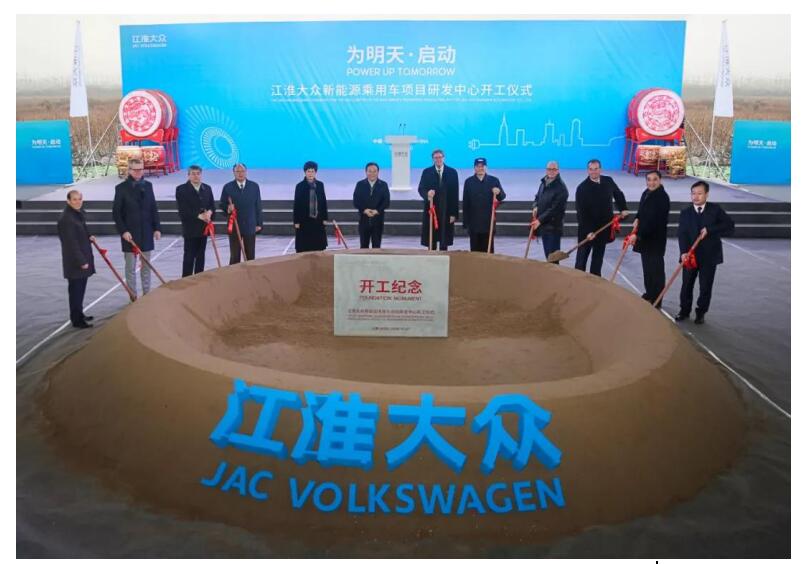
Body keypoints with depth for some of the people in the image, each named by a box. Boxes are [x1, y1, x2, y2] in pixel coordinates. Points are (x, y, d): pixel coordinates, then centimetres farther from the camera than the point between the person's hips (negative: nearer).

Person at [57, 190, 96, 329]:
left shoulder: (79, 213, 9)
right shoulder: (66, 218, -20)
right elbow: (71, 243, -22)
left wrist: (89, 237, 6)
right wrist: (81, 261, -22)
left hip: (83, 257, 9)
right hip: (74, 261, -9)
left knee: (81, 288, 18)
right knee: (75, 289, -2)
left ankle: (79, 314, 31)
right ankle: (76, 320, 6)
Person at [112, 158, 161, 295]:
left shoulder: (148, 185, 7)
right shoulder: (121, 188, -4)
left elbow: (153, 208, 10)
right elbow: (116, 213, -6)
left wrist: (156, 228, 4)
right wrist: (123, 231, -14)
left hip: (146, 232, 4)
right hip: (129, 233, -3)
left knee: (146, 265, 9)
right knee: (130, 267, 3)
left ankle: (147, 293, 18)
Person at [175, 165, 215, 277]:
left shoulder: (207, 188, 11)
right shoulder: (181, 189, -6)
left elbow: (212, 205, 10)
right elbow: (182, 210, -13)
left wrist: (210, 212, -13)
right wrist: (198, 216, -19)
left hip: (204, 227, 5)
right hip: (190, 228, -5)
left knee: (200, 256, 11)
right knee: (189, 256, -3)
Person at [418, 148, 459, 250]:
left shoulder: (452, 172, 4)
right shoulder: (426, 172, 6)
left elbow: (455, 194, 1)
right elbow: (420, 188, -1)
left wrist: (454, 213, -5)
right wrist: (427, 194, -25)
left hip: (446, 211, 0)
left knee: (445, 241, 3)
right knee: (431, 241, 3)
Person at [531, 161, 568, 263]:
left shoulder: (561, 187, -16)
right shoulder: (544, 182, 9)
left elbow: (555, 208, -20)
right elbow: (537, 197, 23)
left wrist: (540, 220, -19)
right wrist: (535, 207, 1)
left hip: (553, 226, -7)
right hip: (543, 225, 8)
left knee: (552, 254, -5)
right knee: (547, 253, 16)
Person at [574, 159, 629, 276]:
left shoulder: (608, 181, -1)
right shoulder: (582, 188, -15)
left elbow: (618, 194, 19)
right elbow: (581, 212, -18)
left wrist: (623, 209, 5)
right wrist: (588, 231, -24)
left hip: (604, 227, 4)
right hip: (587, 228, -4)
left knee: (598, 255, 13)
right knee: (582, 255, 4)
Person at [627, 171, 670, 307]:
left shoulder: (662, 197, -19)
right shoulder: (646, 193, 9)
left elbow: (653, 220, -25)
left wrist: (638, 235, -27)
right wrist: (637, 219, 3)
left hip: (655, 239, -9)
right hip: (645, 237, 9)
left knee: (656, 269, -2)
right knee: (647, 268, 17)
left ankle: (656, 300, 5)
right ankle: (649, 295, 30)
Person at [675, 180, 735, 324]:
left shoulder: (715, 210, -2)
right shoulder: (685, 212, -1)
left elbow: (730, 226, -9)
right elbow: (682, 234, -10)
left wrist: (710, 230, -20)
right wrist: (683, 252, -25)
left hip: (709, 256, -1)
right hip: (690, 255, 1)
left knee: (705, 287, 6)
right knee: (687, 284, 9)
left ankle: (701, 313, 21)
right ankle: (685, 310, 25)